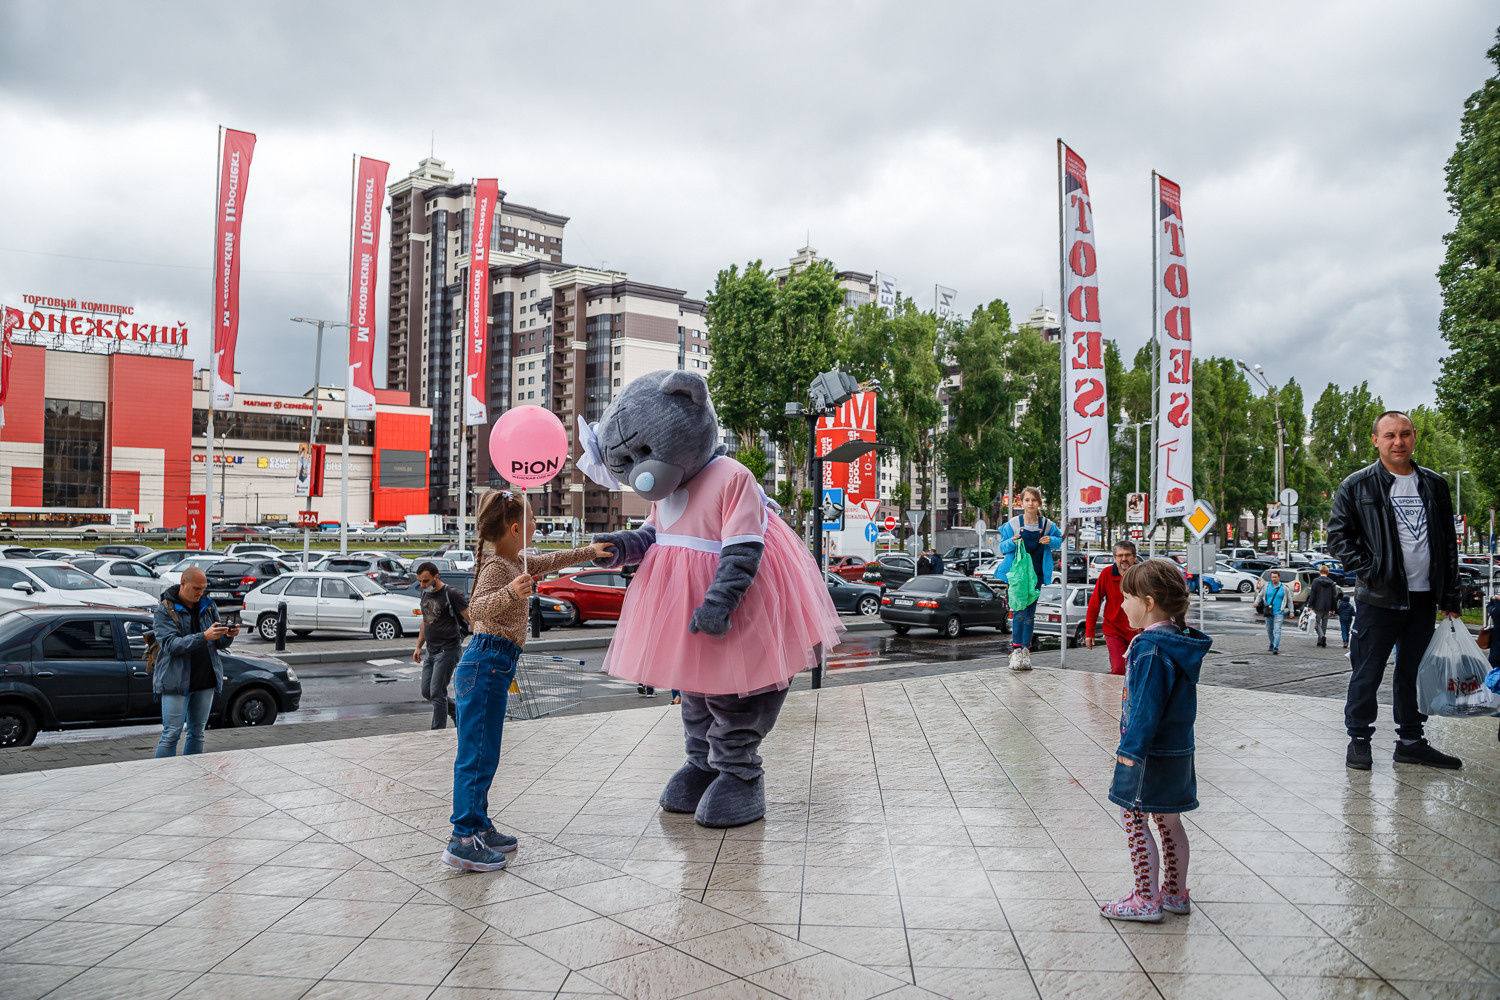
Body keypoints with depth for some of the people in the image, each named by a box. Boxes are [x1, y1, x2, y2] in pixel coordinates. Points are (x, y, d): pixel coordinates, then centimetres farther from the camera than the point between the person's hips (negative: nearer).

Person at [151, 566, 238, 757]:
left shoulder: (208, 607, 10)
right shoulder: (164, 611, -6)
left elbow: (219, 644, 11)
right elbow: (171, 645, -19)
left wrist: (228, 636, -12)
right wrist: (204, 637, -30)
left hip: (205, 681, 5)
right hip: (176, 682, -5)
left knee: (197, 733, 10)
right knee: (171, 735, -5)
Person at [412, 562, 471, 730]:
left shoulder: (452, 594, -13)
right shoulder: (425, 594, 12)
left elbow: (472, 619, -15)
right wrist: (418, 647, 22)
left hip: (447, 650, -8)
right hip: (430, 651, 8)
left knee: (437, 692, -9)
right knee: (427, 692, 9)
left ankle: (438, 731, 1)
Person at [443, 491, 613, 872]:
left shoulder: (514, 563, 16)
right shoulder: (496, 567, -11)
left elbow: (550, 561, 32)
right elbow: (476, 609, -23)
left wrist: (590, 551, 34)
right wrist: (510, 592, -37)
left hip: (494, 667, 10)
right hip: (485, 664, -10)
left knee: (485, 754, 15)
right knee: (477, 754, -8)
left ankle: (479, 827, 24)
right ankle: (463, 840, -5)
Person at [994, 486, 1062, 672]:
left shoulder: (1046, 525, 3)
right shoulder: (1013, 524, -2)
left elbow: (1059, 541, 16)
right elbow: (1003, 546, 4)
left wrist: (1051, 541, -6)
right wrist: (1012, 542, -18)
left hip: (1036, 575, 2)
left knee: (1030, 613, 5)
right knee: (1019, 611, -11)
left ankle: (1026, 650, 12)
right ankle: (1017, 649, -5)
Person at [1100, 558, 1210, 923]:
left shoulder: (1151, 648, -22)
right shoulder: (1178, 642, 8)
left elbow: (1147, 705, -24)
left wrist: (1132, 748, -18)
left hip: (1151, 754, -10)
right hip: (1177, 749, 10)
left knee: (1134, 821, 1)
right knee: (1169, 823, 17)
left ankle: (1146, 900, 7)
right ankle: (1175, 893, 28)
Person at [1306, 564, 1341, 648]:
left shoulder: (1316, 581, -7)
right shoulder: (1332, 583, 5)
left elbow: (1312, 594, -9)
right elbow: (1334, 597, 8)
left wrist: (1310, 605, -6)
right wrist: (1333, 608, 13)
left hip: (1318, 607, -4)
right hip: (1327, 608, 4)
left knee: (1317, 622, 2)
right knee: (1324, 624, 12)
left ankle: (1322, 636, -23)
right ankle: (1321, 641, 14)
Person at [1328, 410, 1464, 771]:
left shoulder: (1435, 485, 11)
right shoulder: (1357, 486, -1)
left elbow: (1448, 544, 13)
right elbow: (1338, 537, -2)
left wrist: (1450, 597, 8)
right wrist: (1369, 571, -13)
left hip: (1424, 598, 4)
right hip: (1379, 599, -4)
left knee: (1413, 672, 12)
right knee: (1367, 673, 1)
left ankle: (1411, 741, 23)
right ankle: (1359, 740, 14)